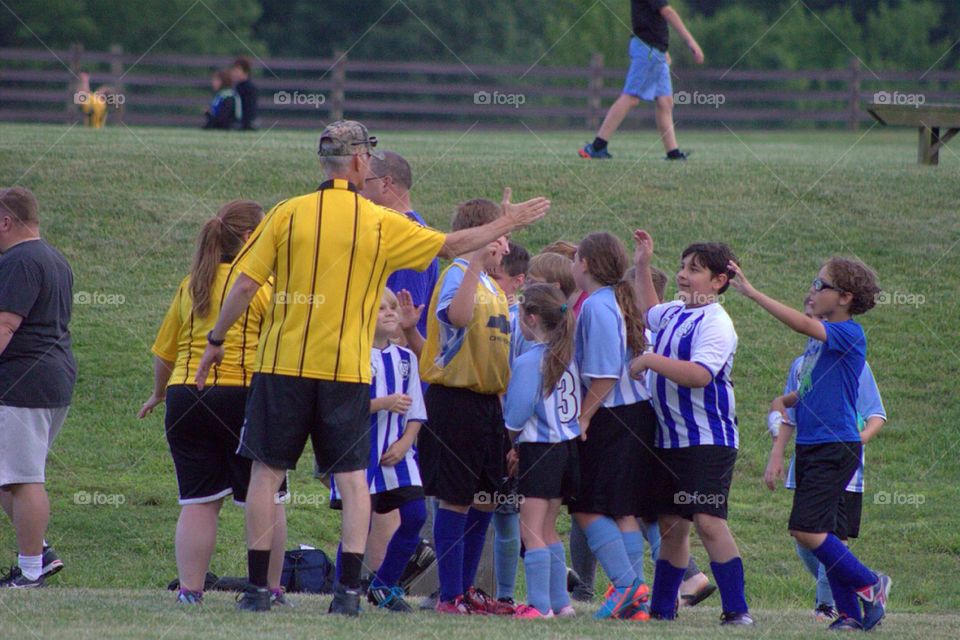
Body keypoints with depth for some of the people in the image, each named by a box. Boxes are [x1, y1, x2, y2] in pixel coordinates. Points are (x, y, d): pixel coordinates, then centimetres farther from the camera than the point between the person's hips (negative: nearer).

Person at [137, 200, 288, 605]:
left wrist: (159, 394, 35)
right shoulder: (263, 284, -2)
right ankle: (271, 588, 7)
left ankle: (190, 589, -1)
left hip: (186, 395, 4)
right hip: (245, 394, -4)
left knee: (198, 501, 4)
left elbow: (163, 352, 20)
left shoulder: (190, 285, 13)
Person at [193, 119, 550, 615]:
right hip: (347, 370, 0)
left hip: (283, 365, 0)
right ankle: (349, 588, -2)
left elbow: (246, 283, -2)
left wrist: (216, 340, 8)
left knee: (266, 473, 6)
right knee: (353, 478, 6)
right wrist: (505, 225, 21)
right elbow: (451, 246, 7)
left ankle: (258, 588, 4)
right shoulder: (382, 224, -2)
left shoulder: (288, 214, -2)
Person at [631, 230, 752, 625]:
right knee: (671, 526, 13)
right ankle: (662, 608, 21)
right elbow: (649, 313, 39)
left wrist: (651, 361, -22)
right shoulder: (674, 313, 13)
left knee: (708, 522, -15)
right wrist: (642, 266, 31)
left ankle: (737, 611, -14)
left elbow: (699, 374, -28)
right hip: (668, 440, 9)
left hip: (708, 440, -9)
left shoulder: (715, 323, -14)